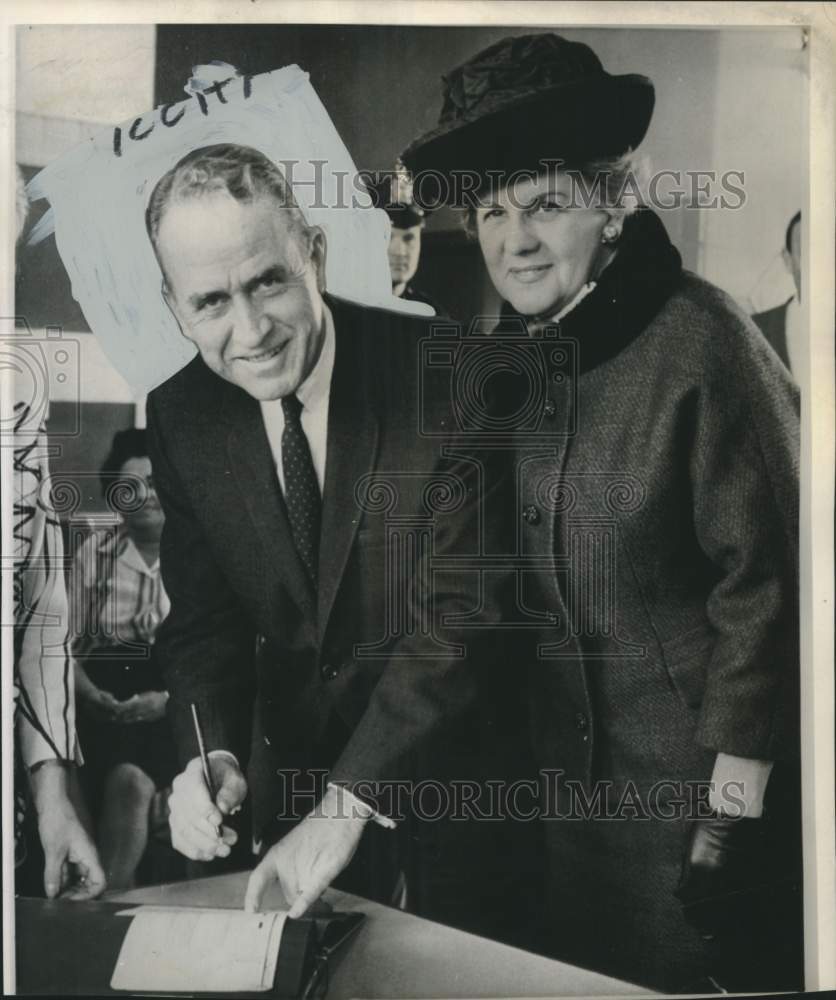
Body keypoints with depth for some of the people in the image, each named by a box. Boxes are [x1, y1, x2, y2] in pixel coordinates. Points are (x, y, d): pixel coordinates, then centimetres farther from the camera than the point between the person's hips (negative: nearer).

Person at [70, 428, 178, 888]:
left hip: (175, 703, -1)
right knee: (128, 780, -28)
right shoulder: (94, 552, 9)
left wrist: (169, 697, -17)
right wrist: (92, 696, -12)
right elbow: (65, 643, 6)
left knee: (130, 779, -29)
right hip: (105, 702, 1)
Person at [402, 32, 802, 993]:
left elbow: (764, 586, -17)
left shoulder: (699, 342, -18)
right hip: (569, 772, 6)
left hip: (696, 775, -6)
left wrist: (731, 815, -15)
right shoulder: (509, 354, 0)